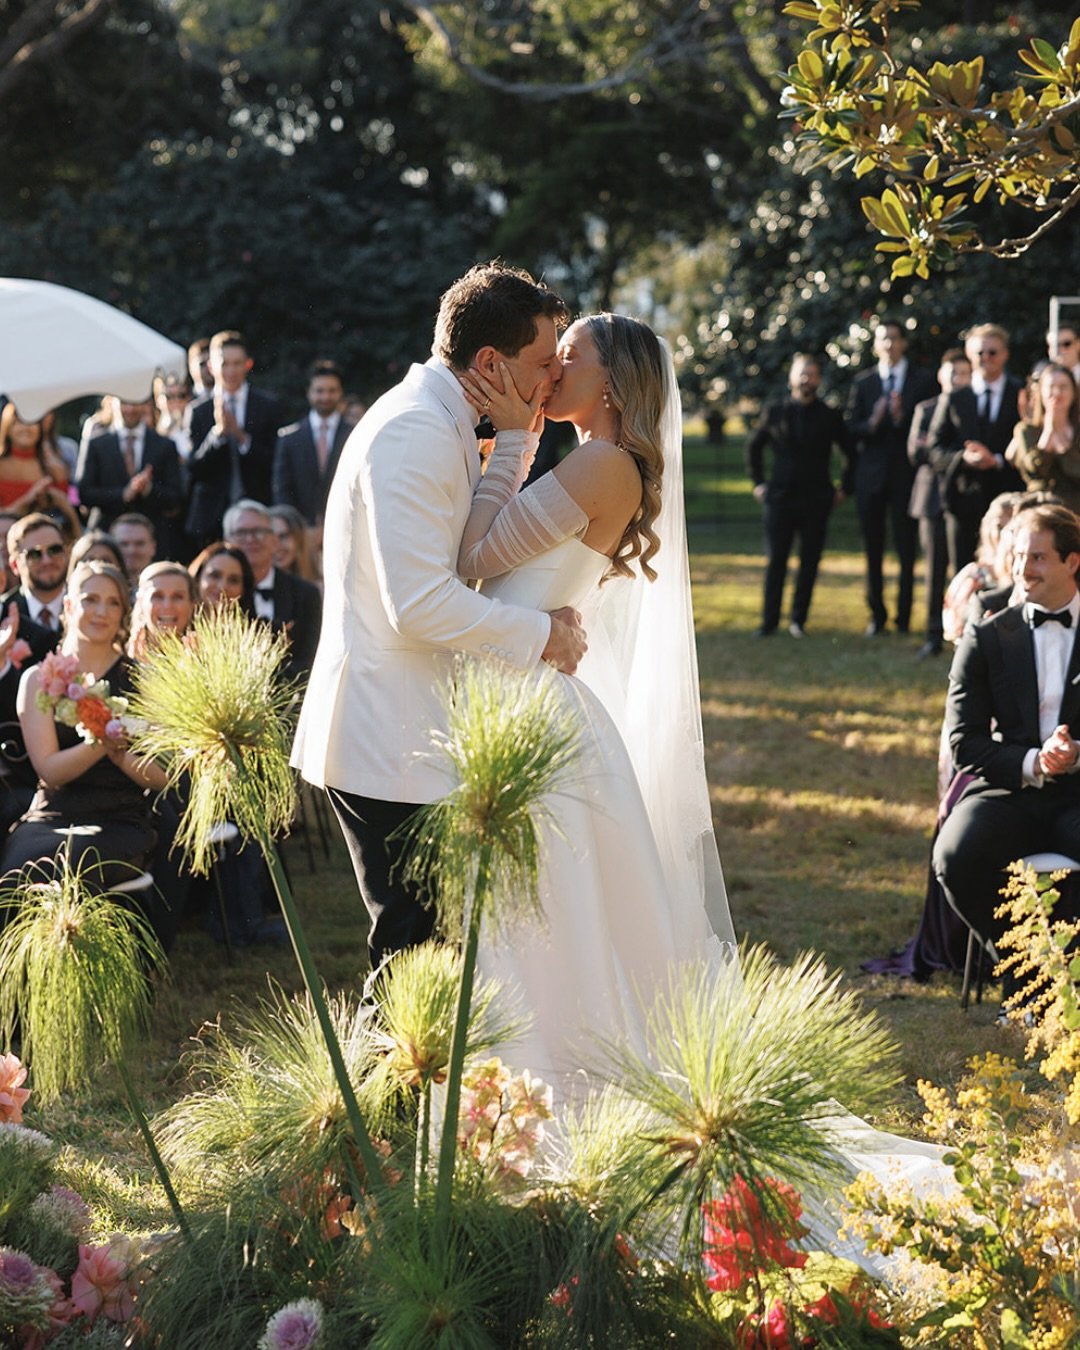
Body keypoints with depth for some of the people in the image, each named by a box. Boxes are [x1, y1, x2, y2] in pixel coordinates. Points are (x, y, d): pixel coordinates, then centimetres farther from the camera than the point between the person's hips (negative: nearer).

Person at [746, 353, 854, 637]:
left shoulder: (829, 416, 3)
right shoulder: (774, 413, 6)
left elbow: (852, 453, 11)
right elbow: (753, 447, 19)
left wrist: (844, 488, 5)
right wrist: (758, 482, 13)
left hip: (817, 500, 0)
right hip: (779, 498, 0)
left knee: (809, 562, 2)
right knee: (775, 562, -1)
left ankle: (798, 619, 11)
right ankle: (769, 621, 5)